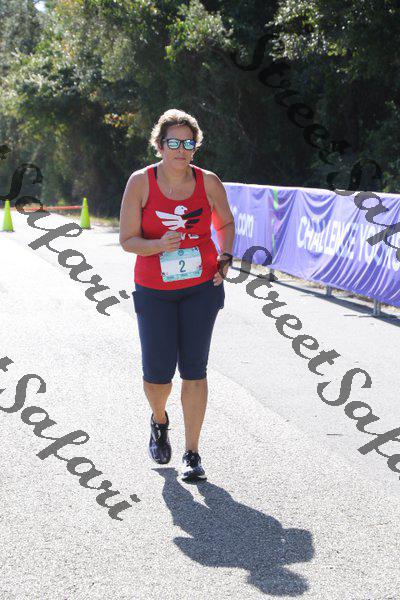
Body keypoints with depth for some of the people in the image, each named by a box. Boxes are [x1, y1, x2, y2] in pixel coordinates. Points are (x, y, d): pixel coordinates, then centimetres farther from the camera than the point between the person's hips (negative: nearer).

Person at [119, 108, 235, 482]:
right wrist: (160, 245, -27)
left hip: (201, 287, 1)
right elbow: (127, 240, -8)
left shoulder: (209, 183, -5)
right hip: (154, 290, -1)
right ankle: (159, 420, 34)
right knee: (158, 373, -1)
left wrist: (225, 258, -1)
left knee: (194, 369, -3)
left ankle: (192, 454, 7)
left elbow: (225, 222, 15)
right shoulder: (141, 182, -10)